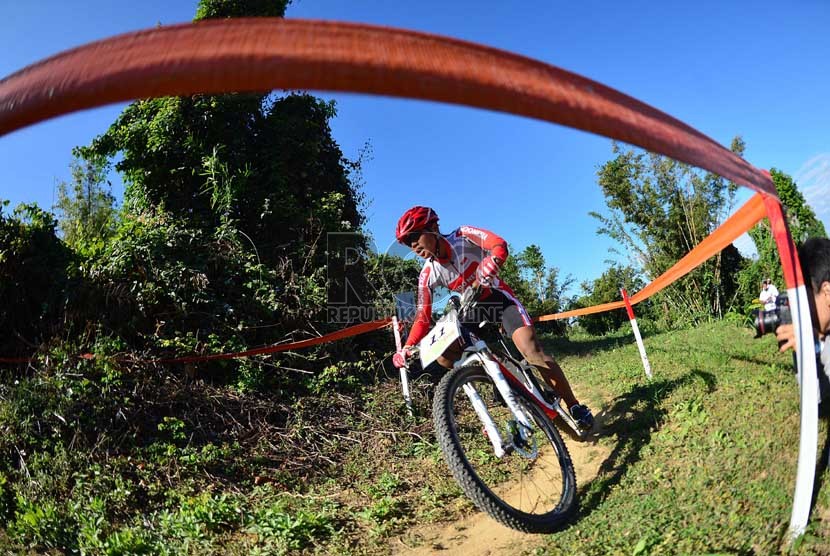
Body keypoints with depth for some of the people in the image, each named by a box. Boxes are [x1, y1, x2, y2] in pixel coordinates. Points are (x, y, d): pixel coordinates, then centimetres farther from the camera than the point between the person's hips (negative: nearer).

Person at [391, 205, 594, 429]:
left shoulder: (462, 236, -18)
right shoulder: (428, 274, -10)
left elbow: (500, 247, -33)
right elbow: (423, 316, -12)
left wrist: (485, 272, -54)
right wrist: (407, 348, -27)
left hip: (499, 298, -4)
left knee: (532, 350, -23)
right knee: (443, 355, -14)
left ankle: (575, 406, -8)